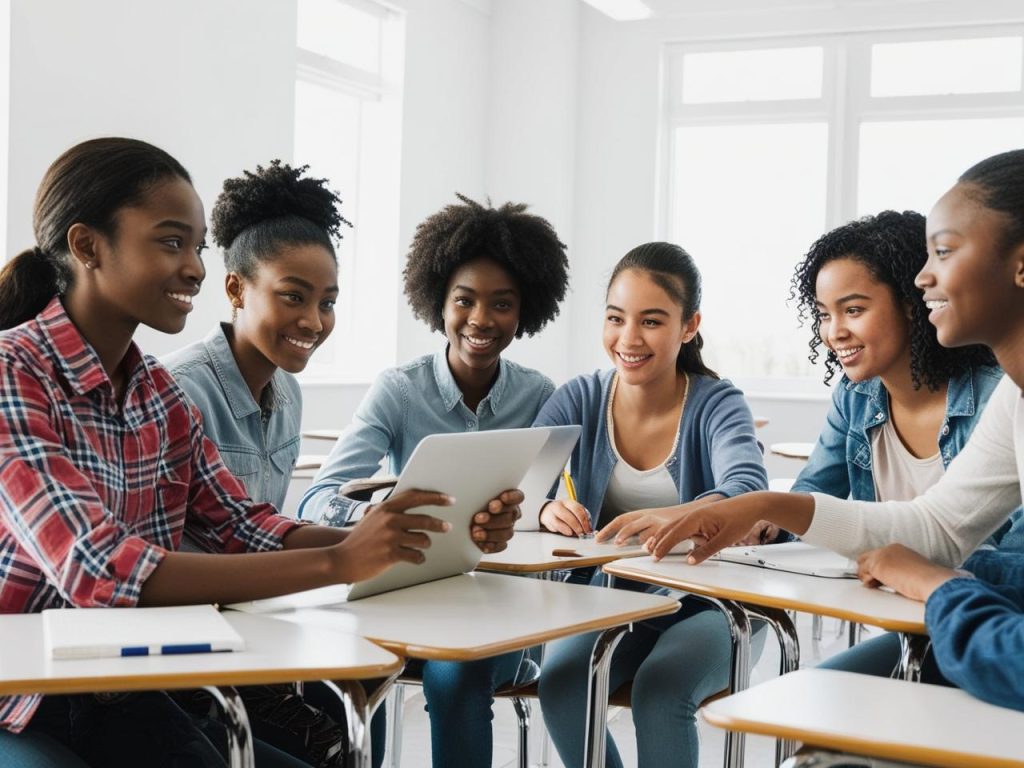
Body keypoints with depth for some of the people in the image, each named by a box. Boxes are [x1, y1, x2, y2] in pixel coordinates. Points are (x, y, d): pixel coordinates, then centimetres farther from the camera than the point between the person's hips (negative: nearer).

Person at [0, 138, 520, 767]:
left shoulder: (157, 391, 7)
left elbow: (245, 528, 1)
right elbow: (97, 571, -27)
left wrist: (430, 537, -13)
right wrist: (337, 563, -30)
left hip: (117, 697, 7)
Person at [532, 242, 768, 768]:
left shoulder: (716, 404, -11)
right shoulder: (580, 400, -3)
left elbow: (748, 490, -31)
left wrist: (668, 520, -52)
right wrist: (543, 510, -39)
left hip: (706, 604, -3)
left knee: (659, 691, -31)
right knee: (560, 682, -25)